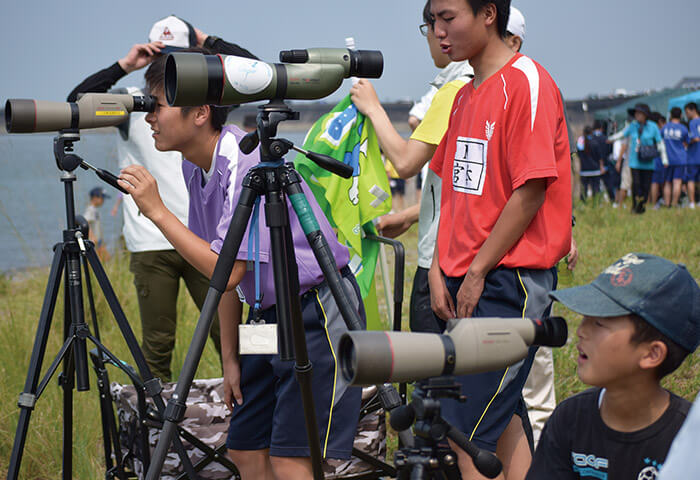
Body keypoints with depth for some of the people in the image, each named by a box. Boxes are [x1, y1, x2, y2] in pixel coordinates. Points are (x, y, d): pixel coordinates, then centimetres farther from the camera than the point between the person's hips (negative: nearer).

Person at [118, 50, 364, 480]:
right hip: (270, 314, 9)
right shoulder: (196, 168, 5)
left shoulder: (249, 162, -23)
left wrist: (156, 210, -23)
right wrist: (230, 355, 10)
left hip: (318, 311, -9)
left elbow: (228, 271, -27)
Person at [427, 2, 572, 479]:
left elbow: (530, 191, -16)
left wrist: (477, 273, -13)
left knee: (468, 431, -9)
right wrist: (440, 270, 7)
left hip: (508, 279, -9)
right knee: (502, 422, 13)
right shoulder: (465, 96, 14)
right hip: (467, 282, 9)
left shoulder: (527, 83, -12)